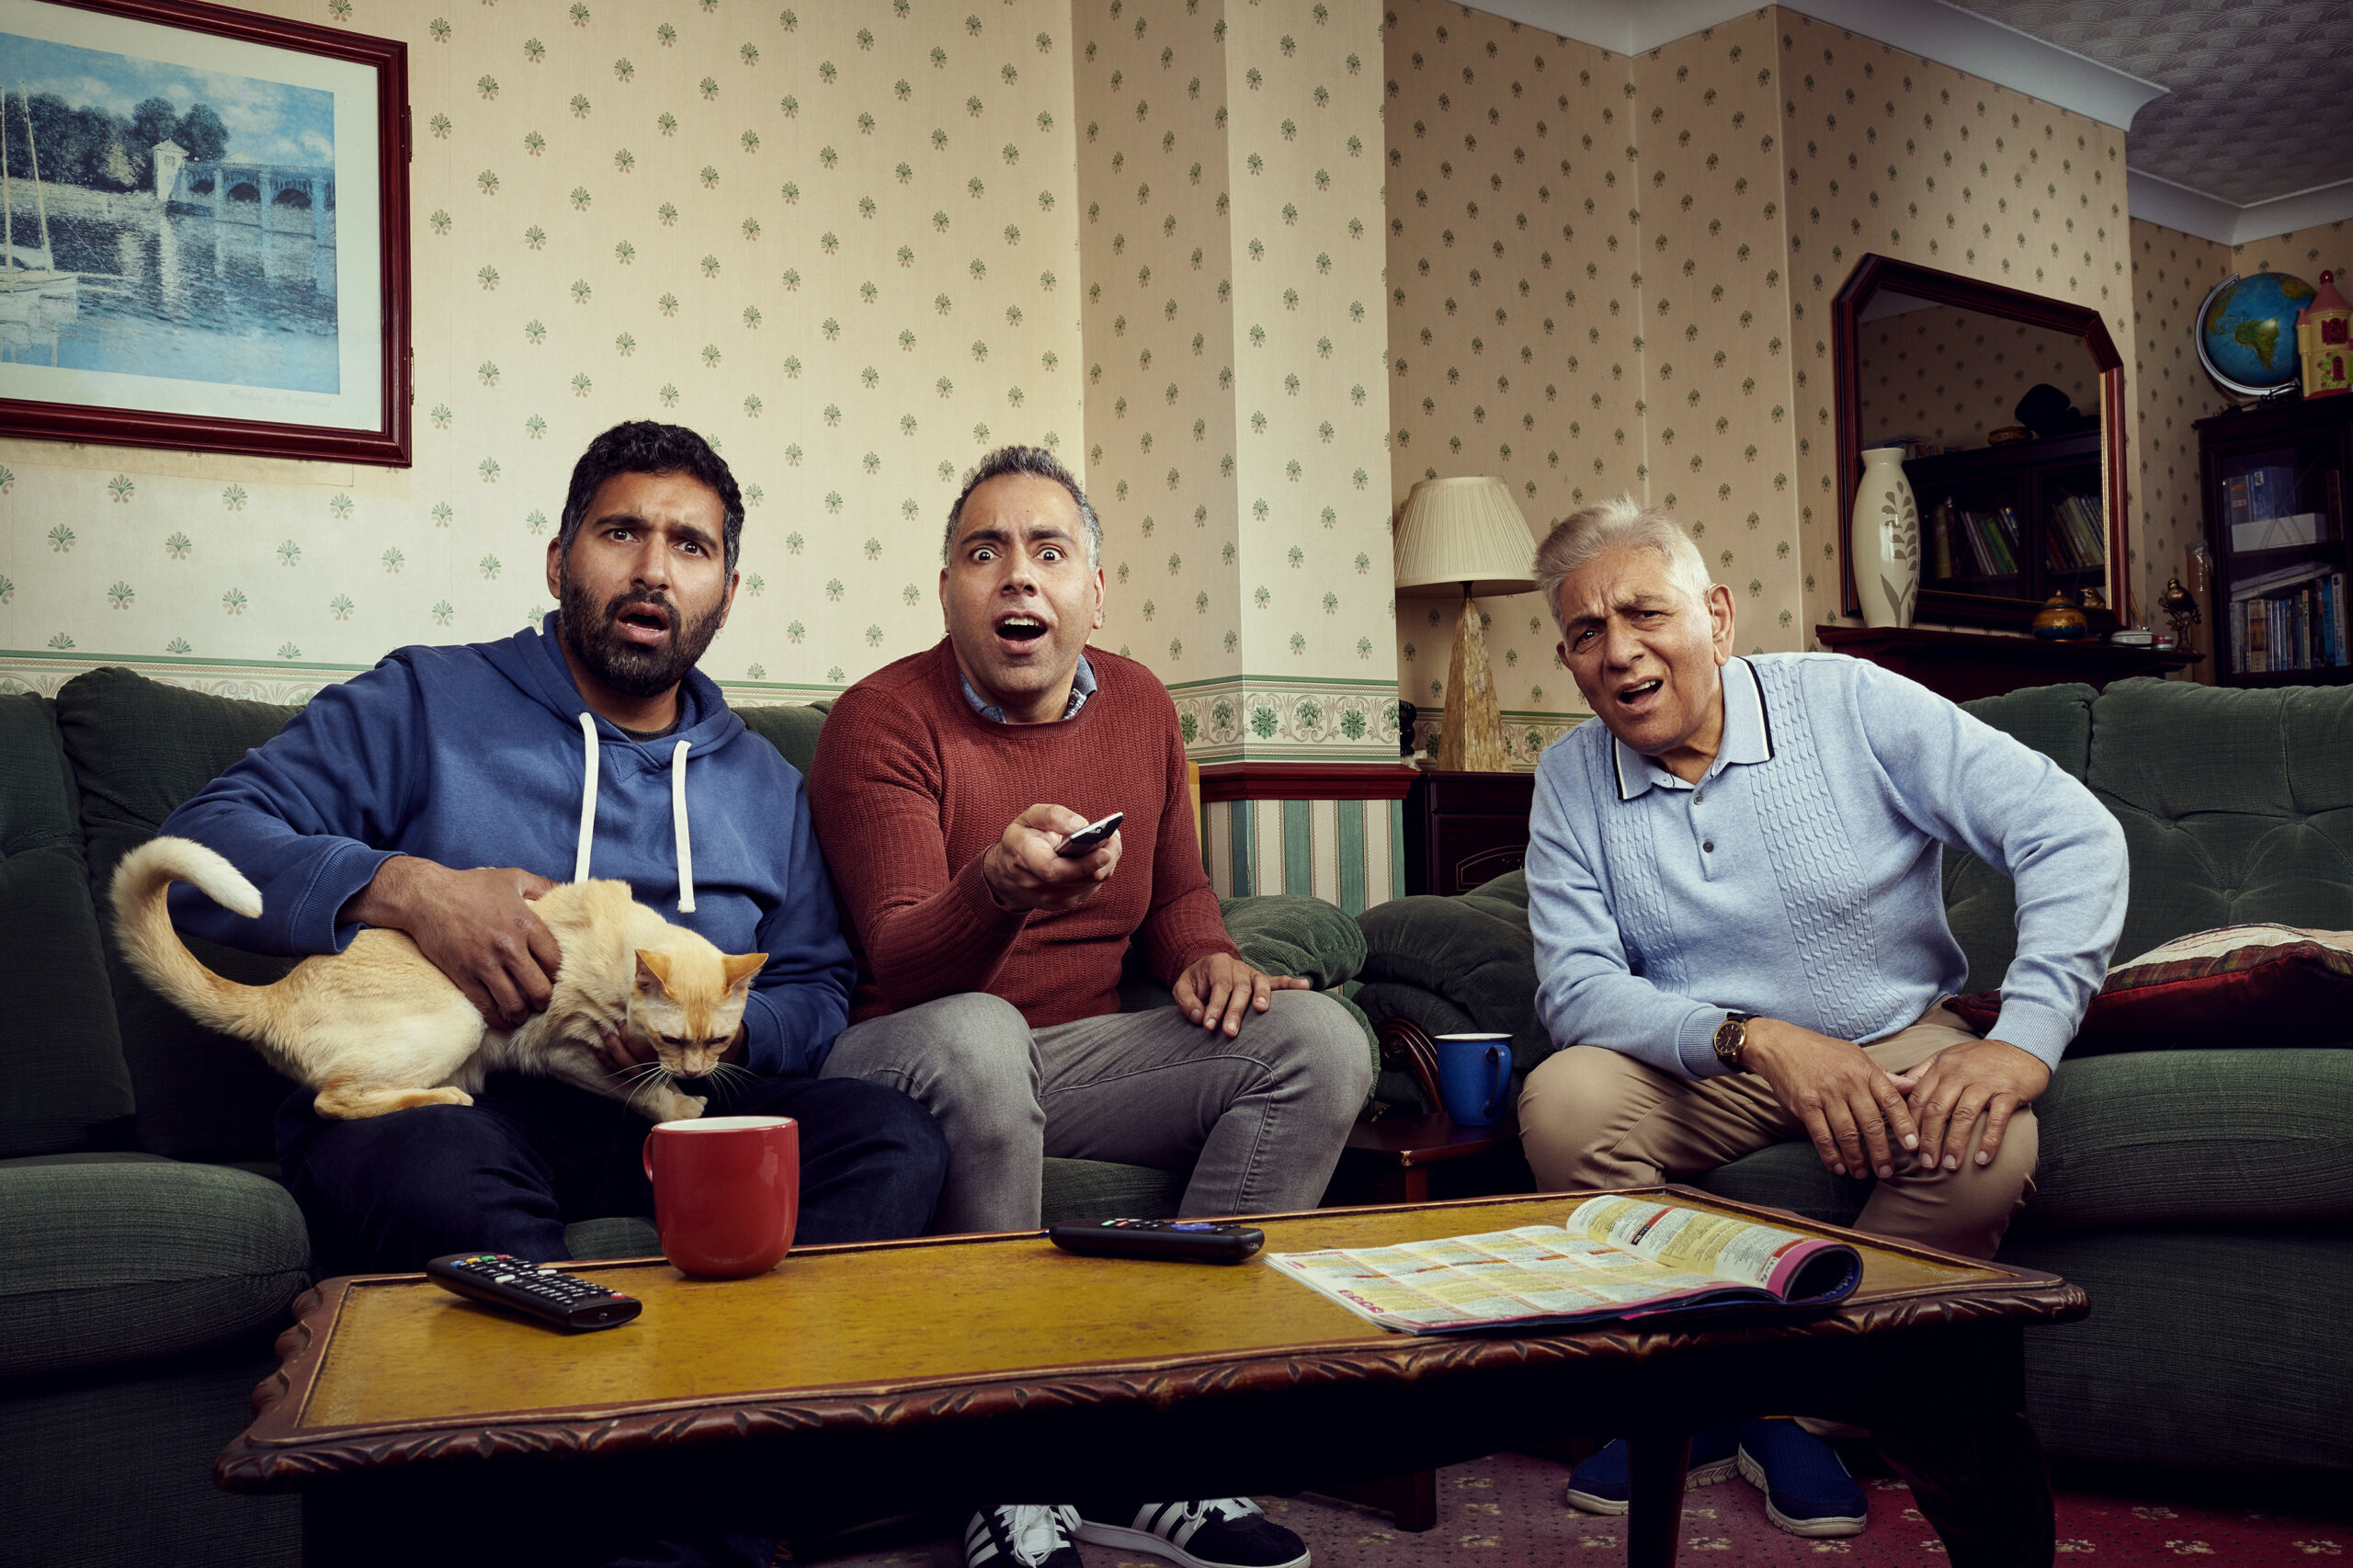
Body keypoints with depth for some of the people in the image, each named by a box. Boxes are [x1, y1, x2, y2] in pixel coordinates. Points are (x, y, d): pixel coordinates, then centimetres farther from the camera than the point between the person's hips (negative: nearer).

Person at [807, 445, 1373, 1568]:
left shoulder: (1139, 706, 8)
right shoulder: (884, 719, -9)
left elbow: (1175, 891, 22)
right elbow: (898, 967, -18)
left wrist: (1206, 958, -1)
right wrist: (995, 888, -40)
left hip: (1077, 1056, 6)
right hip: (911, 1066, -5)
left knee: (1322, 1042, -14)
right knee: (975, 1038, -40)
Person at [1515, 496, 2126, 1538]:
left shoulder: (1849, 704, -10)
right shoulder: (1571, 780, -4)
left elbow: (2072, 833, -14)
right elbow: (1575, 984, -12)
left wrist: (2023, 1039, -27)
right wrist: (1757, 1039, -29)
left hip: (1895, 1041, 0)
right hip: (1698, 1064, 1)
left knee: (1989, 1146, -31)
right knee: (1562, 1101, -27)